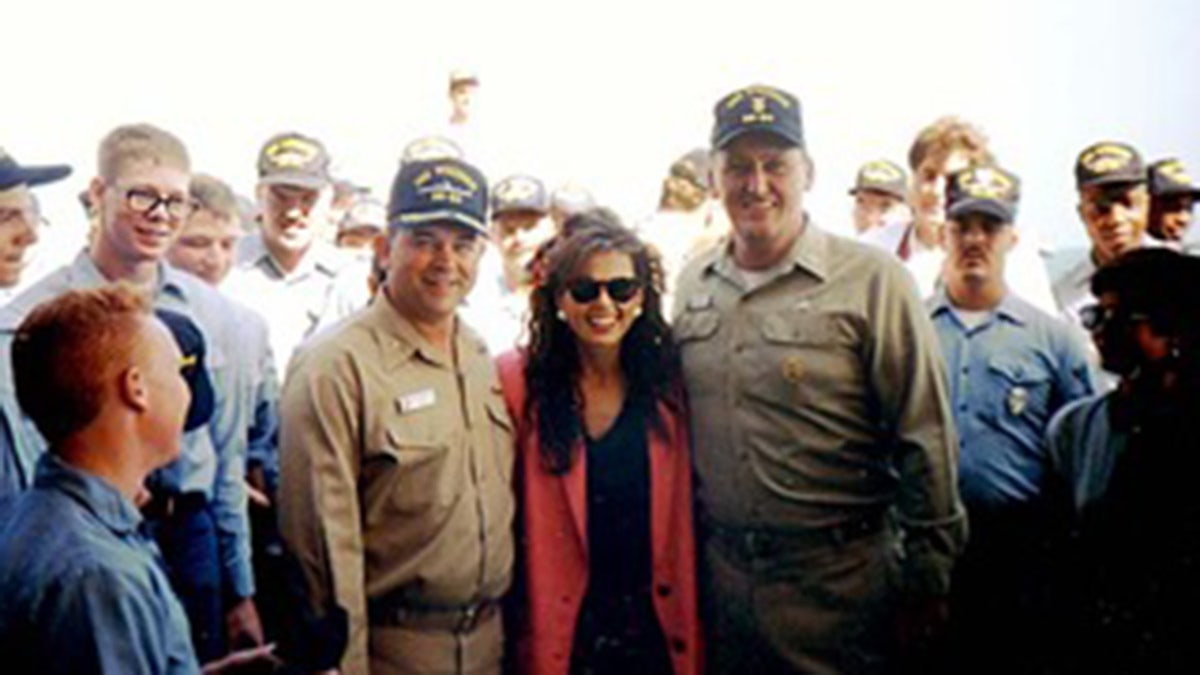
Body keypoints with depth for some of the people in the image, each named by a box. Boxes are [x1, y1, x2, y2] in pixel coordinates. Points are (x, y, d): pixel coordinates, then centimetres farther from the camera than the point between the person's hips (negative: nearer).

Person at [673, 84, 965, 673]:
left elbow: (925, 441, -8)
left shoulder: (872, 280, -8)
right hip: (721, 574, 4)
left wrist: (927, 578, -7)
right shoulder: (691, 284, 7)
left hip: (838, 581, -4)